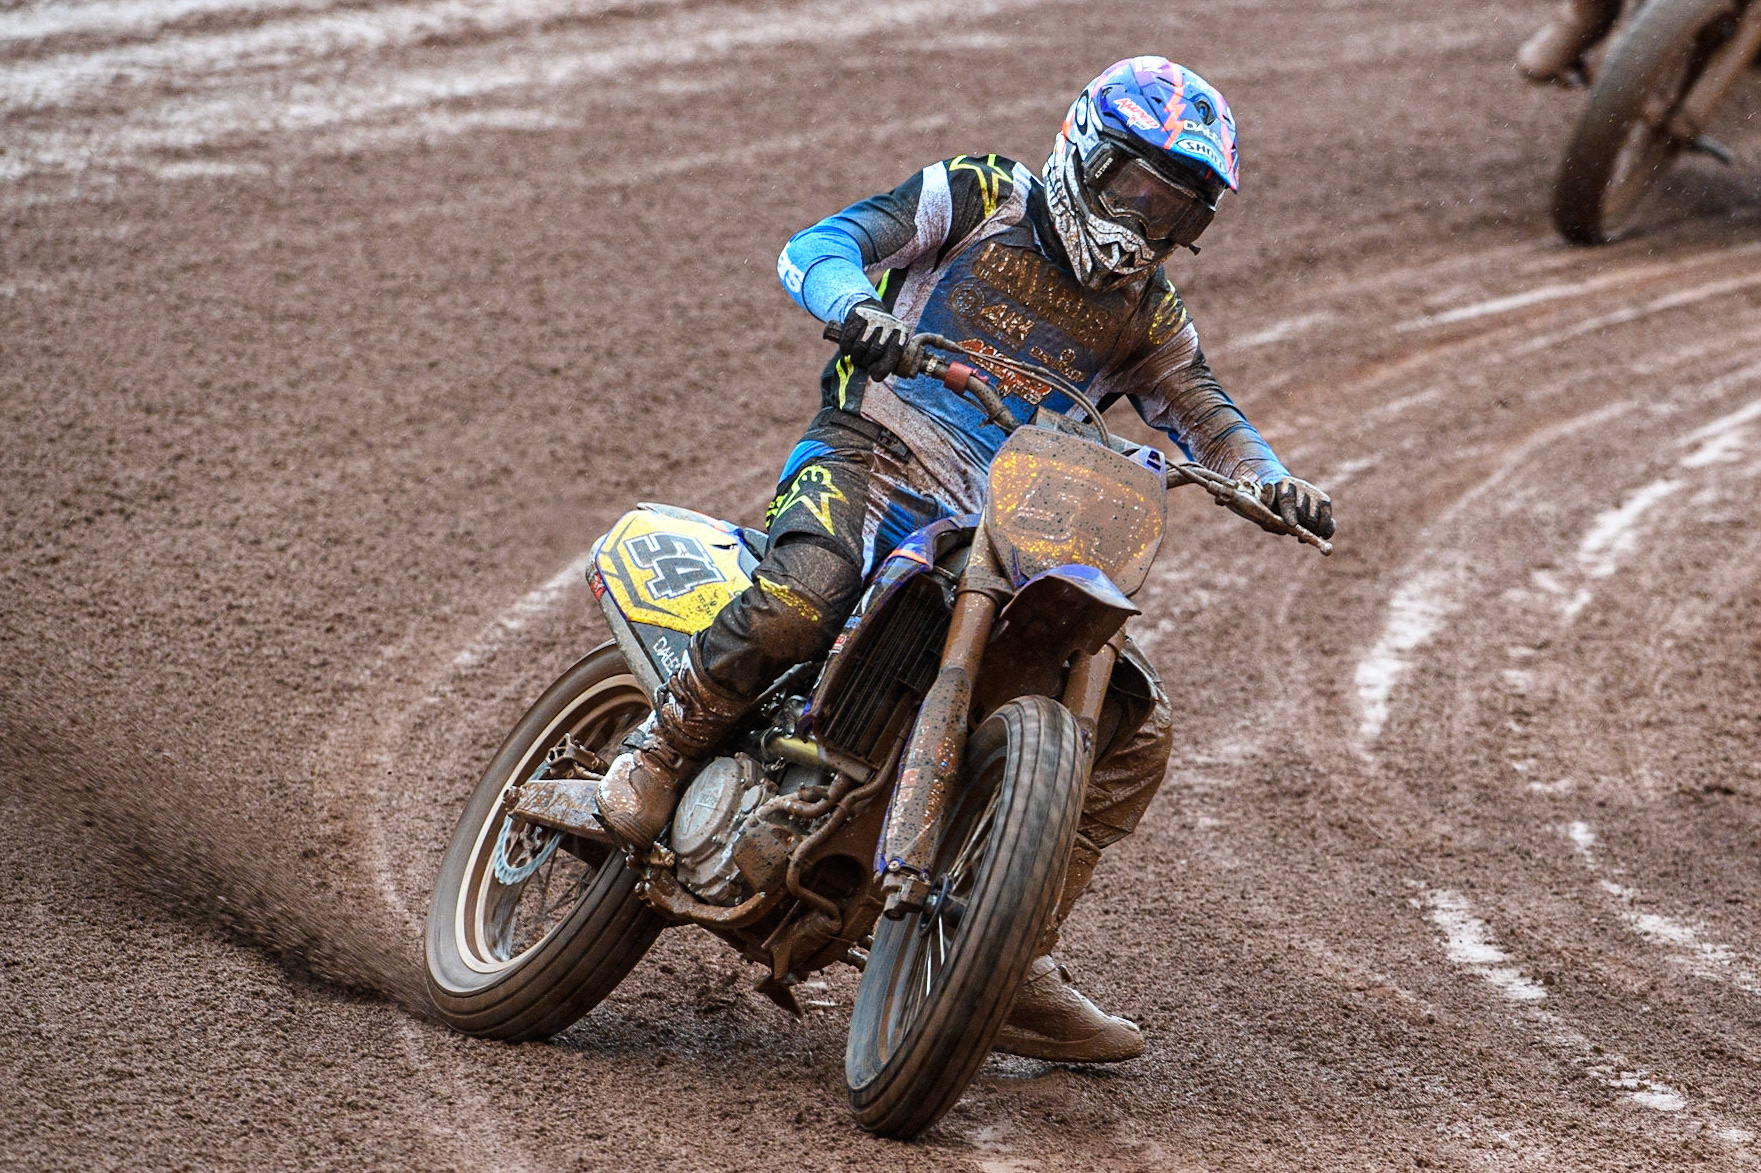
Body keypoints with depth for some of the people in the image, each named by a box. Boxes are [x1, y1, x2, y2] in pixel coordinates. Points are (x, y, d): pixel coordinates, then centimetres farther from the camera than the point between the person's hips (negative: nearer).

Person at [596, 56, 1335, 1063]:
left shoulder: (1145, 309, 19)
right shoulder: (977, 199, 4)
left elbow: (1205, 412, 19)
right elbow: (816, 247, -5)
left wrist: (1271, 481, -5)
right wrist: (853, 304, -30)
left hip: (1011, 526, 6)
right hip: (875, 454, -6)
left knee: (1139, 726, -6)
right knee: (798, 599, -40)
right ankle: (667, 745, -11)